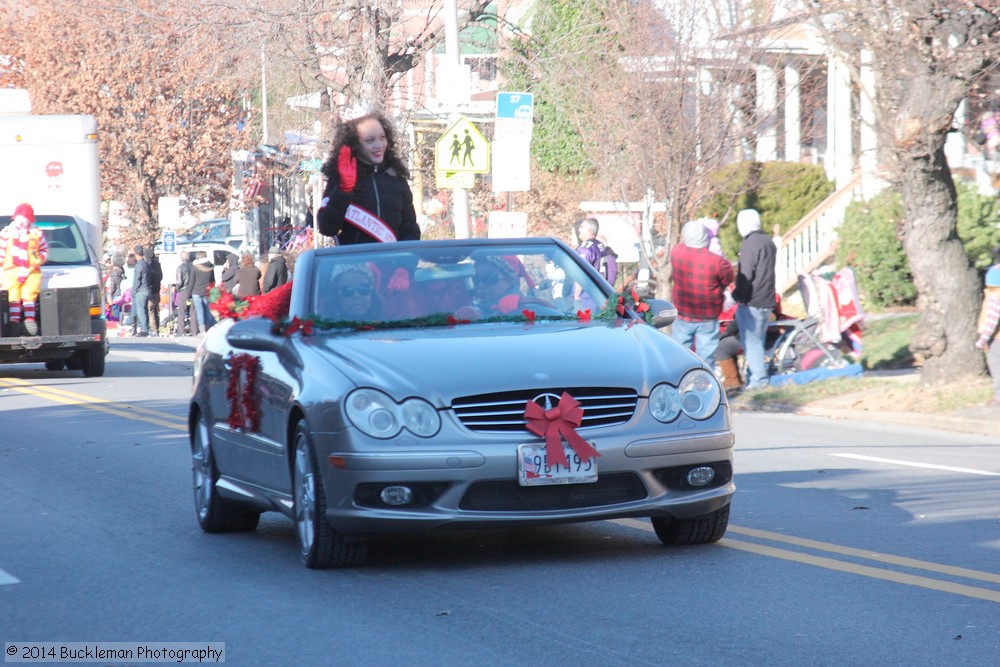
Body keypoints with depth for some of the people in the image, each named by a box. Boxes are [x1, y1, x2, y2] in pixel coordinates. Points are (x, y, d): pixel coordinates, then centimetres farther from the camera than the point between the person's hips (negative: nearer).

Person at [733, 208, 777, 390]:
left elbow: (745, 275, -20)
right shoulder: (768, 242, 13)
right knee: (758, 340, 15)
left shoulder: (749, 244, -15)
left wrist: (737, 295, -10)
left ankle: (757, 378, -7)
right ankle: (755, 374, 20)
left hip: (751, 301, -9)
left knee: (751, 341, -5)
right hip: (767, 300, 9)